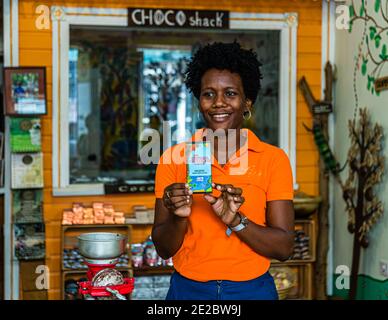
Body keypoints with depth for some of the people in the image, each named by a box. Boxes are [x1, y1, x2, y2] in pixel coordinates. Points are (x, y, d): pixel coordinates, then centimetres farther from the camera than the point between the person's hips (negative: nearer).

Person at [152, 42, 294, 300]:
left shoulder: (273, 159, -5)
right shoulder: (173, 158, -4)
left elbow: (284, 247, -9)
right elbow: (164, 248, -2)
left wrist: (235, 219, -22)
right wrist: (179, 217, -20)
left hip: (252, 289, 0)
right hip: (188, 289, 1)